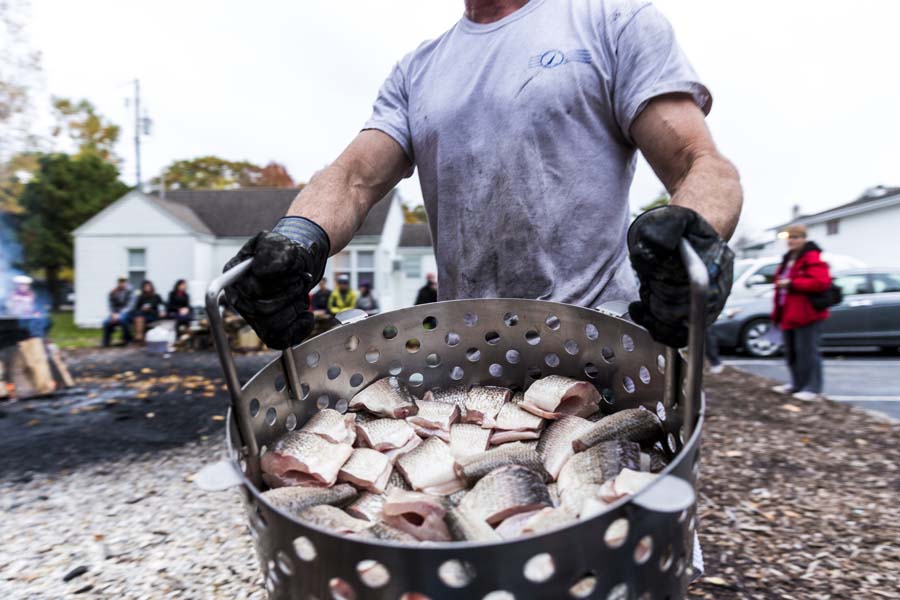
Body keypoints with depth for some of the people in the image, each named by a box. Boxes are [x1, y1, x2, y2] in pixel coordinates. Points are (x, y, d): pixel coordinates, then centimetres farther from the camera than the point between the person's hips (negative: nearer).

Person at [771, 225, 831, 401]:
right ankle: (797, 384, 28)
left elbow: (821, 282, -25)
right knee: (791, 352, 16)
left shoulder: (813, 258, -12)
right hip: (789, 314, 10)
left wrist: (791, 284, -24)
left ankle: (812, 388, 3)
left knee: (807, 351, -5)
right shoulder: (788, 259, 17)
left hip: (806, 313, -10)